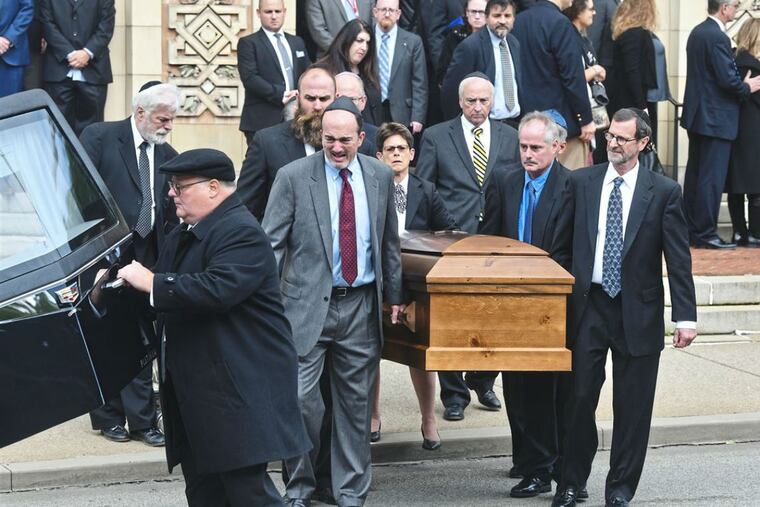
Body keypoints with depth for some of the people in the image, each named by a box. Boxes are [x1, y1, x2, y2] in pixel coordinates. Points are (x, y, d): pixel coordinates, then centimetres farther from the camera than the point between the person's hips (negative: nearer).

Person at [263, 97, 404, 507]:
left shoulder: (380, 176, 7)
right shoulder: (293, 176, -4)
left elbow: (389, 241, 16)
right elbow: (271, 243, -5)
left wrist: (394, 295, 16)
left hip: (361, 305, 3)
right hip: (308, 304, -3)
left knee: (355, 403, 9)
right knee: (300, 398, -9)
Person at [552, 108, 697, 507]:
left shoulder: (664, 192, 0)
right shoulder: (581, 183, 5)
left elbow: (679, 259, -2)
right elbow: (561, 241, 10)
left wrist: (685, 316, -7)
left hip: (638, 311, -1)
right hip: (588, 305, 1)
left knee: (632, 406, 4)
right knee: (578, 397, 2)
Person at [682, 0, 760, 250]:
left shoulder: (697, 32, 11)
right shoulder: (717, 37, -19)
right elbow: (727, 79, -22)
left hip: (697, 115, 10)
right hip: (716, 118, -10)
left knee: (695, 173, 13)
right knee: (712, 178, -5)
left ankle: (690, 229, 19)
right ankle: (705, 233, -3)